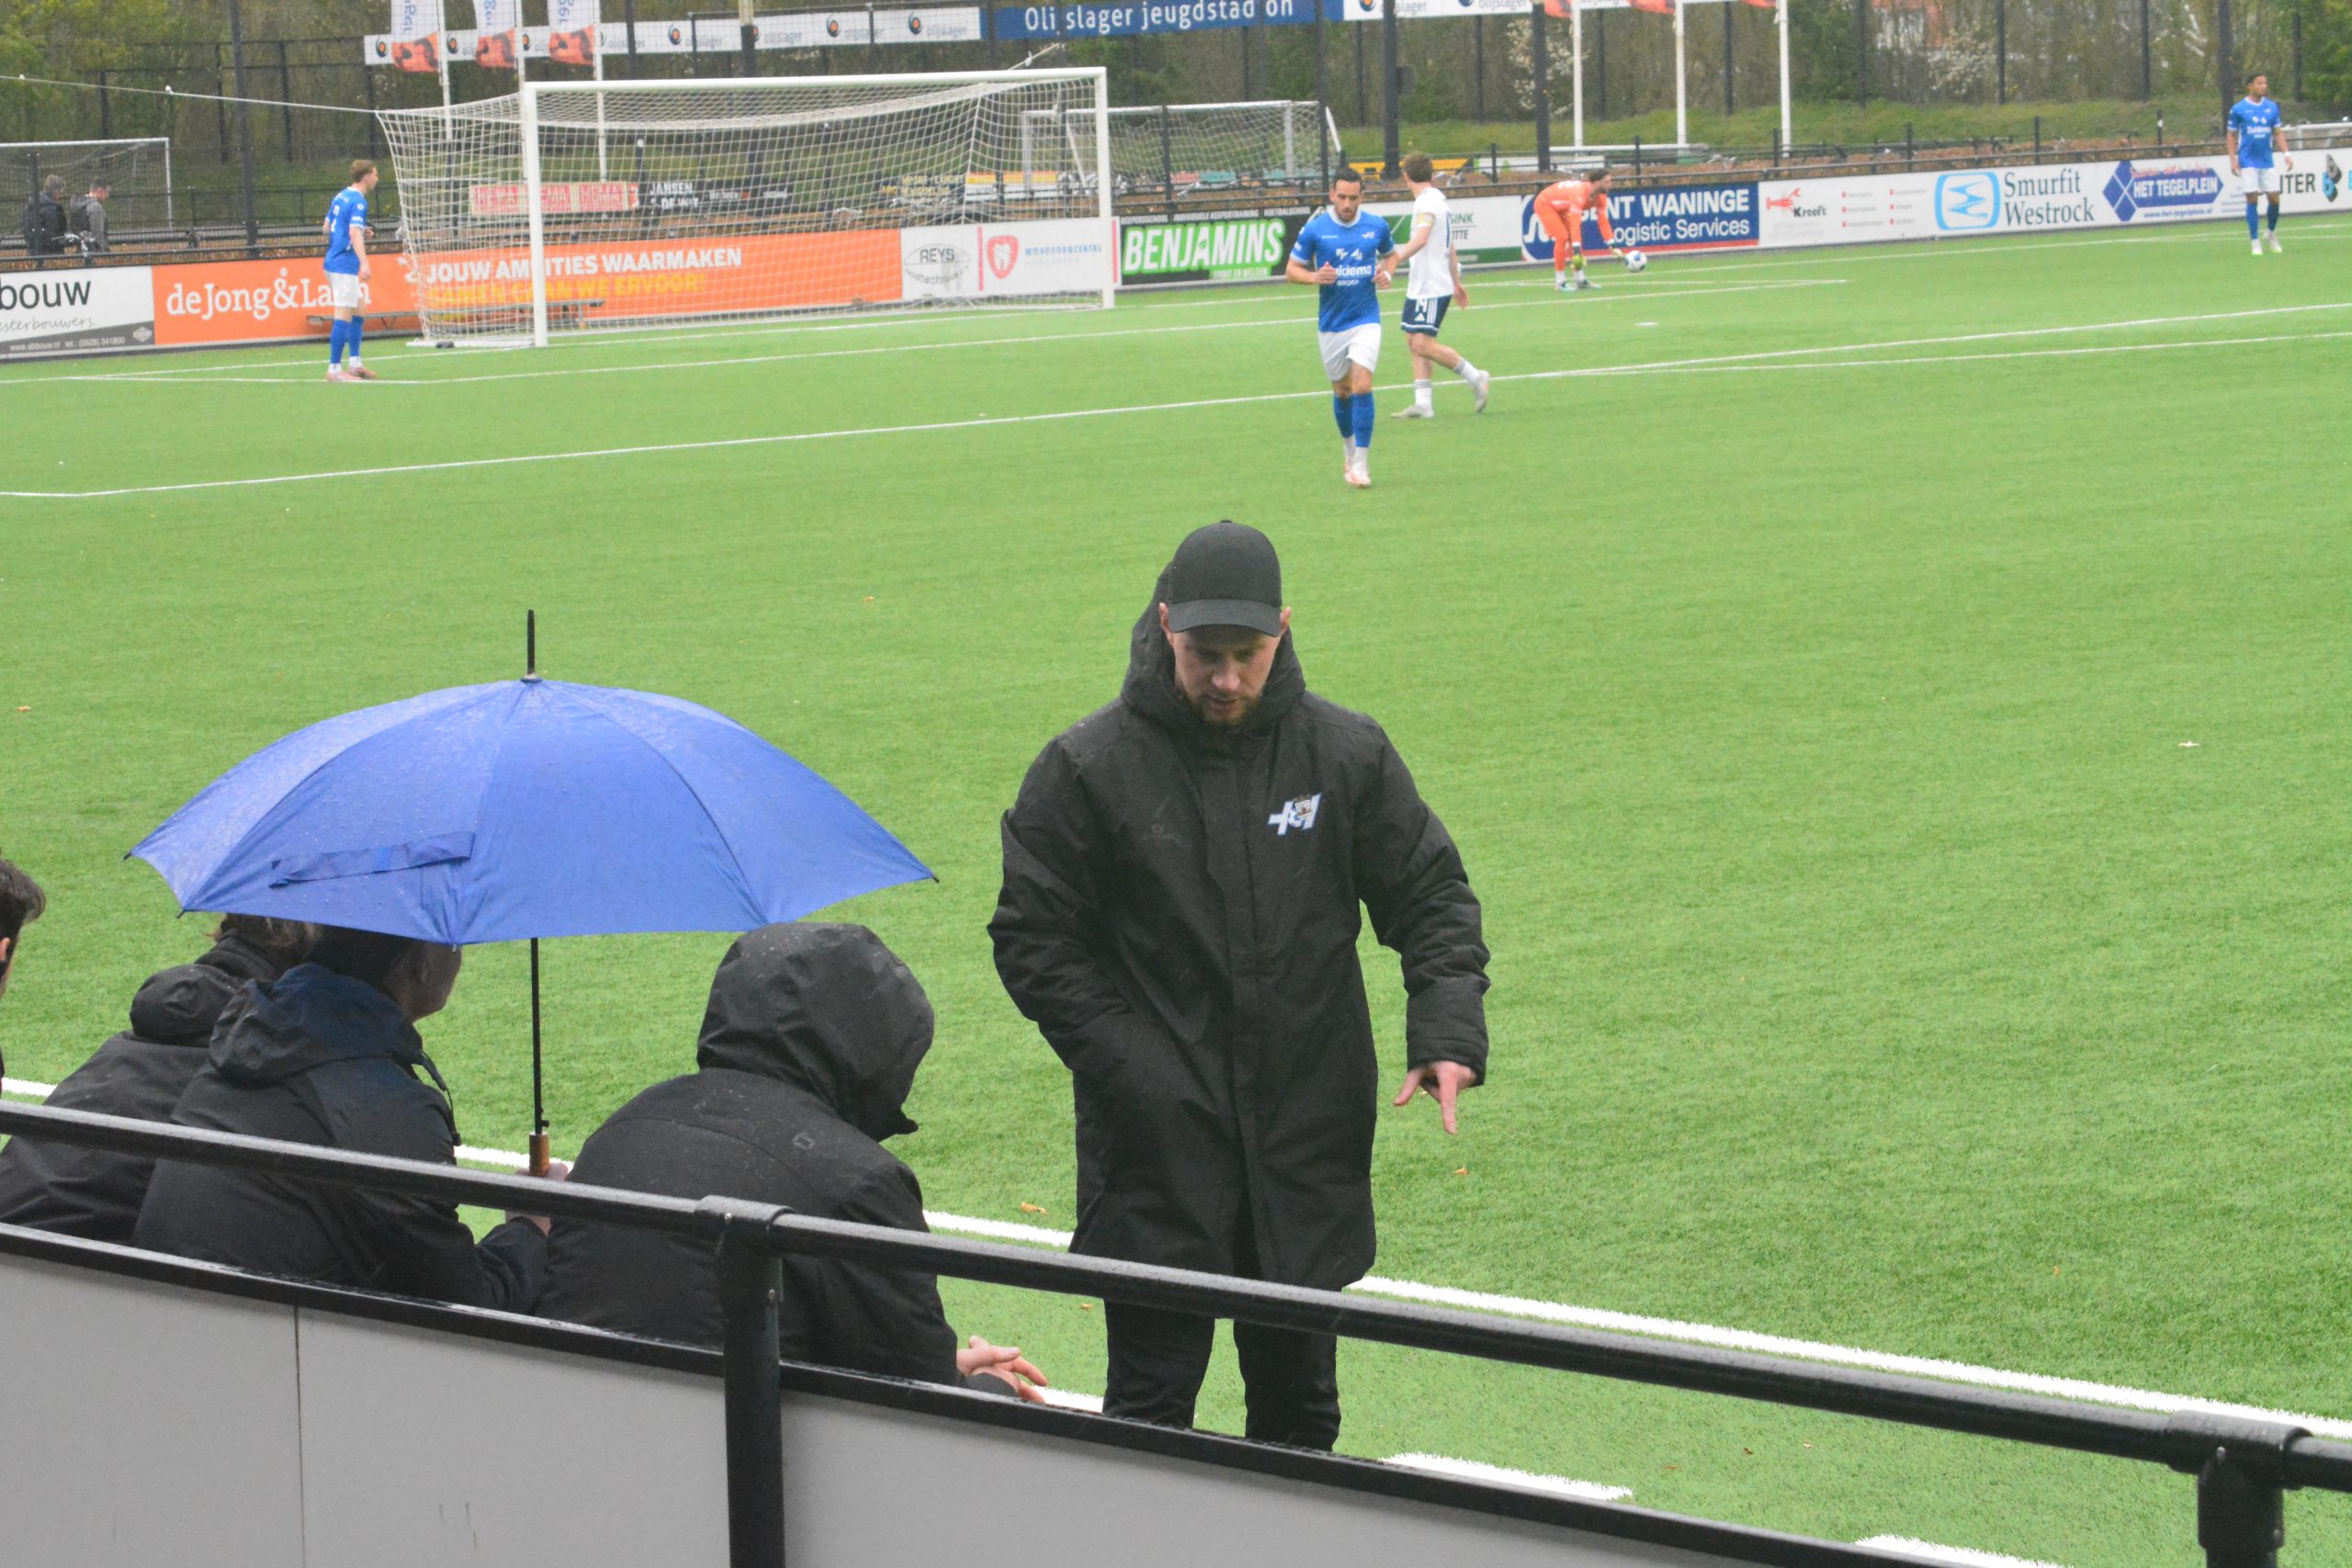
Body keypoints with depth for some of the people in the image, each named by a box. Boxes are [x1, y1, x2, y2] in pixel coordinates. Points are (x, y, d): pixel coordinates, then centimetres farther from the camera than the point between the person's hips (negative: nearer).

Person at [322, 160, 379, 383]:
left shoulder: (340, 196, 13)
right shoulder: (358, 202, -14)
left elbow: (327, 229, 20)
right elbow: (354, 233, -27)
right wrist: (364, 263, -37)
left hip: (333, 262, 10)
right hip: (345, 264, -10)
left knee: (360, 310, 16)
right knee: (344, 316, -8)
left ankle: (355, 364, 19)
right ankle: (334, 369, -8)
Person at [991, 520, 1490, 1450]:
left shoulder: (1347, 755, 3)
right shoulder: (1089, 768, -4)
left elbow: (1432, 899, 9)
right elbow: (1034, 939, 0)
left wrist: (1446, 1031, -8)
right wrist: (1124, 1062, -11)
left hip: (1311, 1145, 3)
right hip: (1157, 1144, -3)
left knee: (1300, 1393, 13)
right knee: (1152, 1400, -1)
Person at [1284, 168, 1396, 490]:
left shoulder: (1377, 227, -1)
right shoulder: (1315, 230, -6)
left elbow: (1390, 254, 19)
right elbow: (1292, 269, 0)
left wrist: (1386, 273, -3)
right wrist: (1315, 277, -20)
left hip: (1366, 320, -1)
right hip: (1331, 324, 1)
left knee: (1361, 386, -16)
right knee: (1341, 391, 11)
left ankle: (1360, 463, -12)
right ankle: (1348, 449, 36)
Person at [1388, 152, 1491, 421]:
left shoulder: (1428, 202, -15)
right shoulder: (1436, 200, 16)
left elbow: (1421, 239, -32)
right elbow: (1449, 248, 25)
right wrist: (1456, 283, 33)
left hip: (1432, 288, -10)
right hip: (1419, 287, 10)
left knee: (1423, 344, -13)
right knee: (1414, 341, 6)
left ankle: (1476, 378, -1)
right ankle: (1423, 403, 4)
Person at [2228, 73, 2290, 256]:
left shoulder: (2272, 107, 6)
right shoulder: (2238, 109, -3)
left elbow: (2278, 133, 11)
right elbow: (2232, 136, 3)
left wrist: (2286, 154, -1)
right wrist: (2233, 160, -7)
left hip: (2267, 162, 3)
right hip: (2248, 163, -3)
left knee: (2274, 198, -1)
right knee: (2252, 200, -5)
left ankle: (2272, 234, 24)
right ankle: (2256, 243, 2)